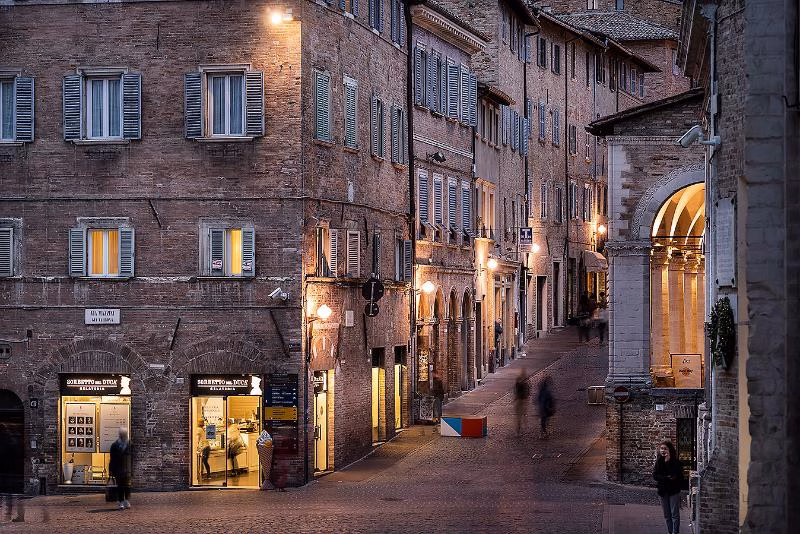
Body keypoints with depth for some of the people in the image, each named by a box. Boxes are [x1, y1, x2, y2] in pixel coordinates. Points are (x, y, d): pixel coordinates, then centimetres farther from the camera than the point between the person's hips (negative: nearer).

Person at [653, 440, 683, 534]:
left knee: (675, 514, -6)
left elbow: (675, 475, -18)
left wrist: (668, 462, -24)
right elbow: (655, 475, -3)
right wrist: (667, 478, -15)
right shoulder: (659, 461, 4)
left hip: (674, 490, -5)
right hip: (663, 490, 5)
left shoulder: (675, 461, -9)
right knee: (667, 515, 9)